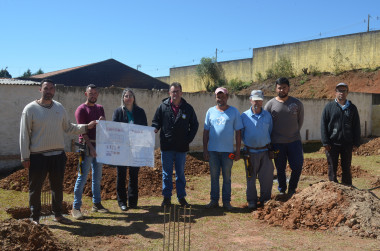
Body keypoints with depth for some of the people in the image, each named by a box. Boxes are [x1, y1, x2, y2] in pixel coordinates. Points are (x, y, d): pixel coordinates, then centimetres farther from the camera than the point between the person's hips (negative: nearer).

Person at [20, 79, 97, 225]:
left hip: (58, 155, 5)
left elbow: (68, 127, 13)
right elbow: (24, 134, -7)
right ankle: (35, 217, 21)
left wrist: (86, 127, 1)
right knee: (35, 188, 5)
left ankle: (58, 214, 30)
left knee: (58, 187, 15)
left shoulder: (59, 108, 7)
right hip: (37, 156, -4)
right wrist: (25, 157, -9)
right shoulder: (30, 109, -7)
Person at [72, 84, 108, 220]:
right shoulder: (81, 109, -5)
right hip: (87, 146, -6)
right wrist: (90, 147, -20)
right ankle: (76, 207, 1)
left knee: (97, 177, 12)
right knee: (82, 177, -5)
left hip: (99, 145, 6)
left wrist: (102, 121, -10)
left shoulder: (100, 108, 15)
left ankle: (96, 204, 21)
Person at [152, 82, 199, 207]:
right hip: (166, 146, 0)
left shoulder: (188, 108, 4)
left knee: (181, 173, 10)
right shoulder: (163, 106, 3)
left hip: (182, 147, 1)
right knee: (166, 173, 6)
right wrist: (155, 128, -15)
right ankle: (167, 197, 16)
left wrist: (189, 139, -1)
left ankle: (181, 197, 21)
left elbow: (194, 125, 10)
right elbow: (156, 121, 7)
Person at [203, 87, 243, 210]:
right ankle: (214, 200, 18)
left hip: (228, 150, -1)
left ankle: (226, 201, 15)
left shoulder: (234, 112, 3)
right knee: (214, 176, 8)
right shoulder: (210, 111, 7)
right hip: (213, 150, 2)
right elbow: (206, 131, 9)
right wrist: (205, 149, 3)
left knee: (227, 177, 6)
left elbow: (238, 132, 3)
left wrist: (238, 150, -1)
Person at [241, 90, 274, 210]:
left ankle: (266, 199, 19)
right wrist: (247, 142, 6)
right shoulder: (244, 116, -1)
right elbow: (240, 133, 9)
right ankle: (252, 200, 18)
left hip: (265, 151, 2)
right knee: (251, 177, 6)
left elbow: (271, 131, 14)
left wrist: (269, 144, 7)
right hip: (251, 152, -1)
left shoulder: (267, 115, 5)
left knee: (267, 177, 4)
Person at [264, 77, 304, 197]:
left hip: (294, 141, 1)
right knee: (280, 169, 8)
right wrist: (269, 139, 3)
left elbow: (300, 121, 13)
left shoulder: (297, 103, 3)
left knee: (297, 166, -2)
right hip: (277, 143, -1)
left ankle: (292, 189, 20)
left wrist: (293, 133, 12)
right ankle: (282, 190, 27)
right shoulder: (270, 104, 0)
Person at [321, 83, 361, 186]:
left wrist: (356, 143, 2)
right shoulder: (329, 107, 2)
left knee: (346, 168, 9)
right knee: (332, 168, 5)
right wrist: (325, 142, -8)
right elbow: (323, 126, -1)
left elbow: (356, 127, 9)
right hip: (332, 144, -1)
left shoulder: (352, 108, 8)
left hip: (347, 144, 2)